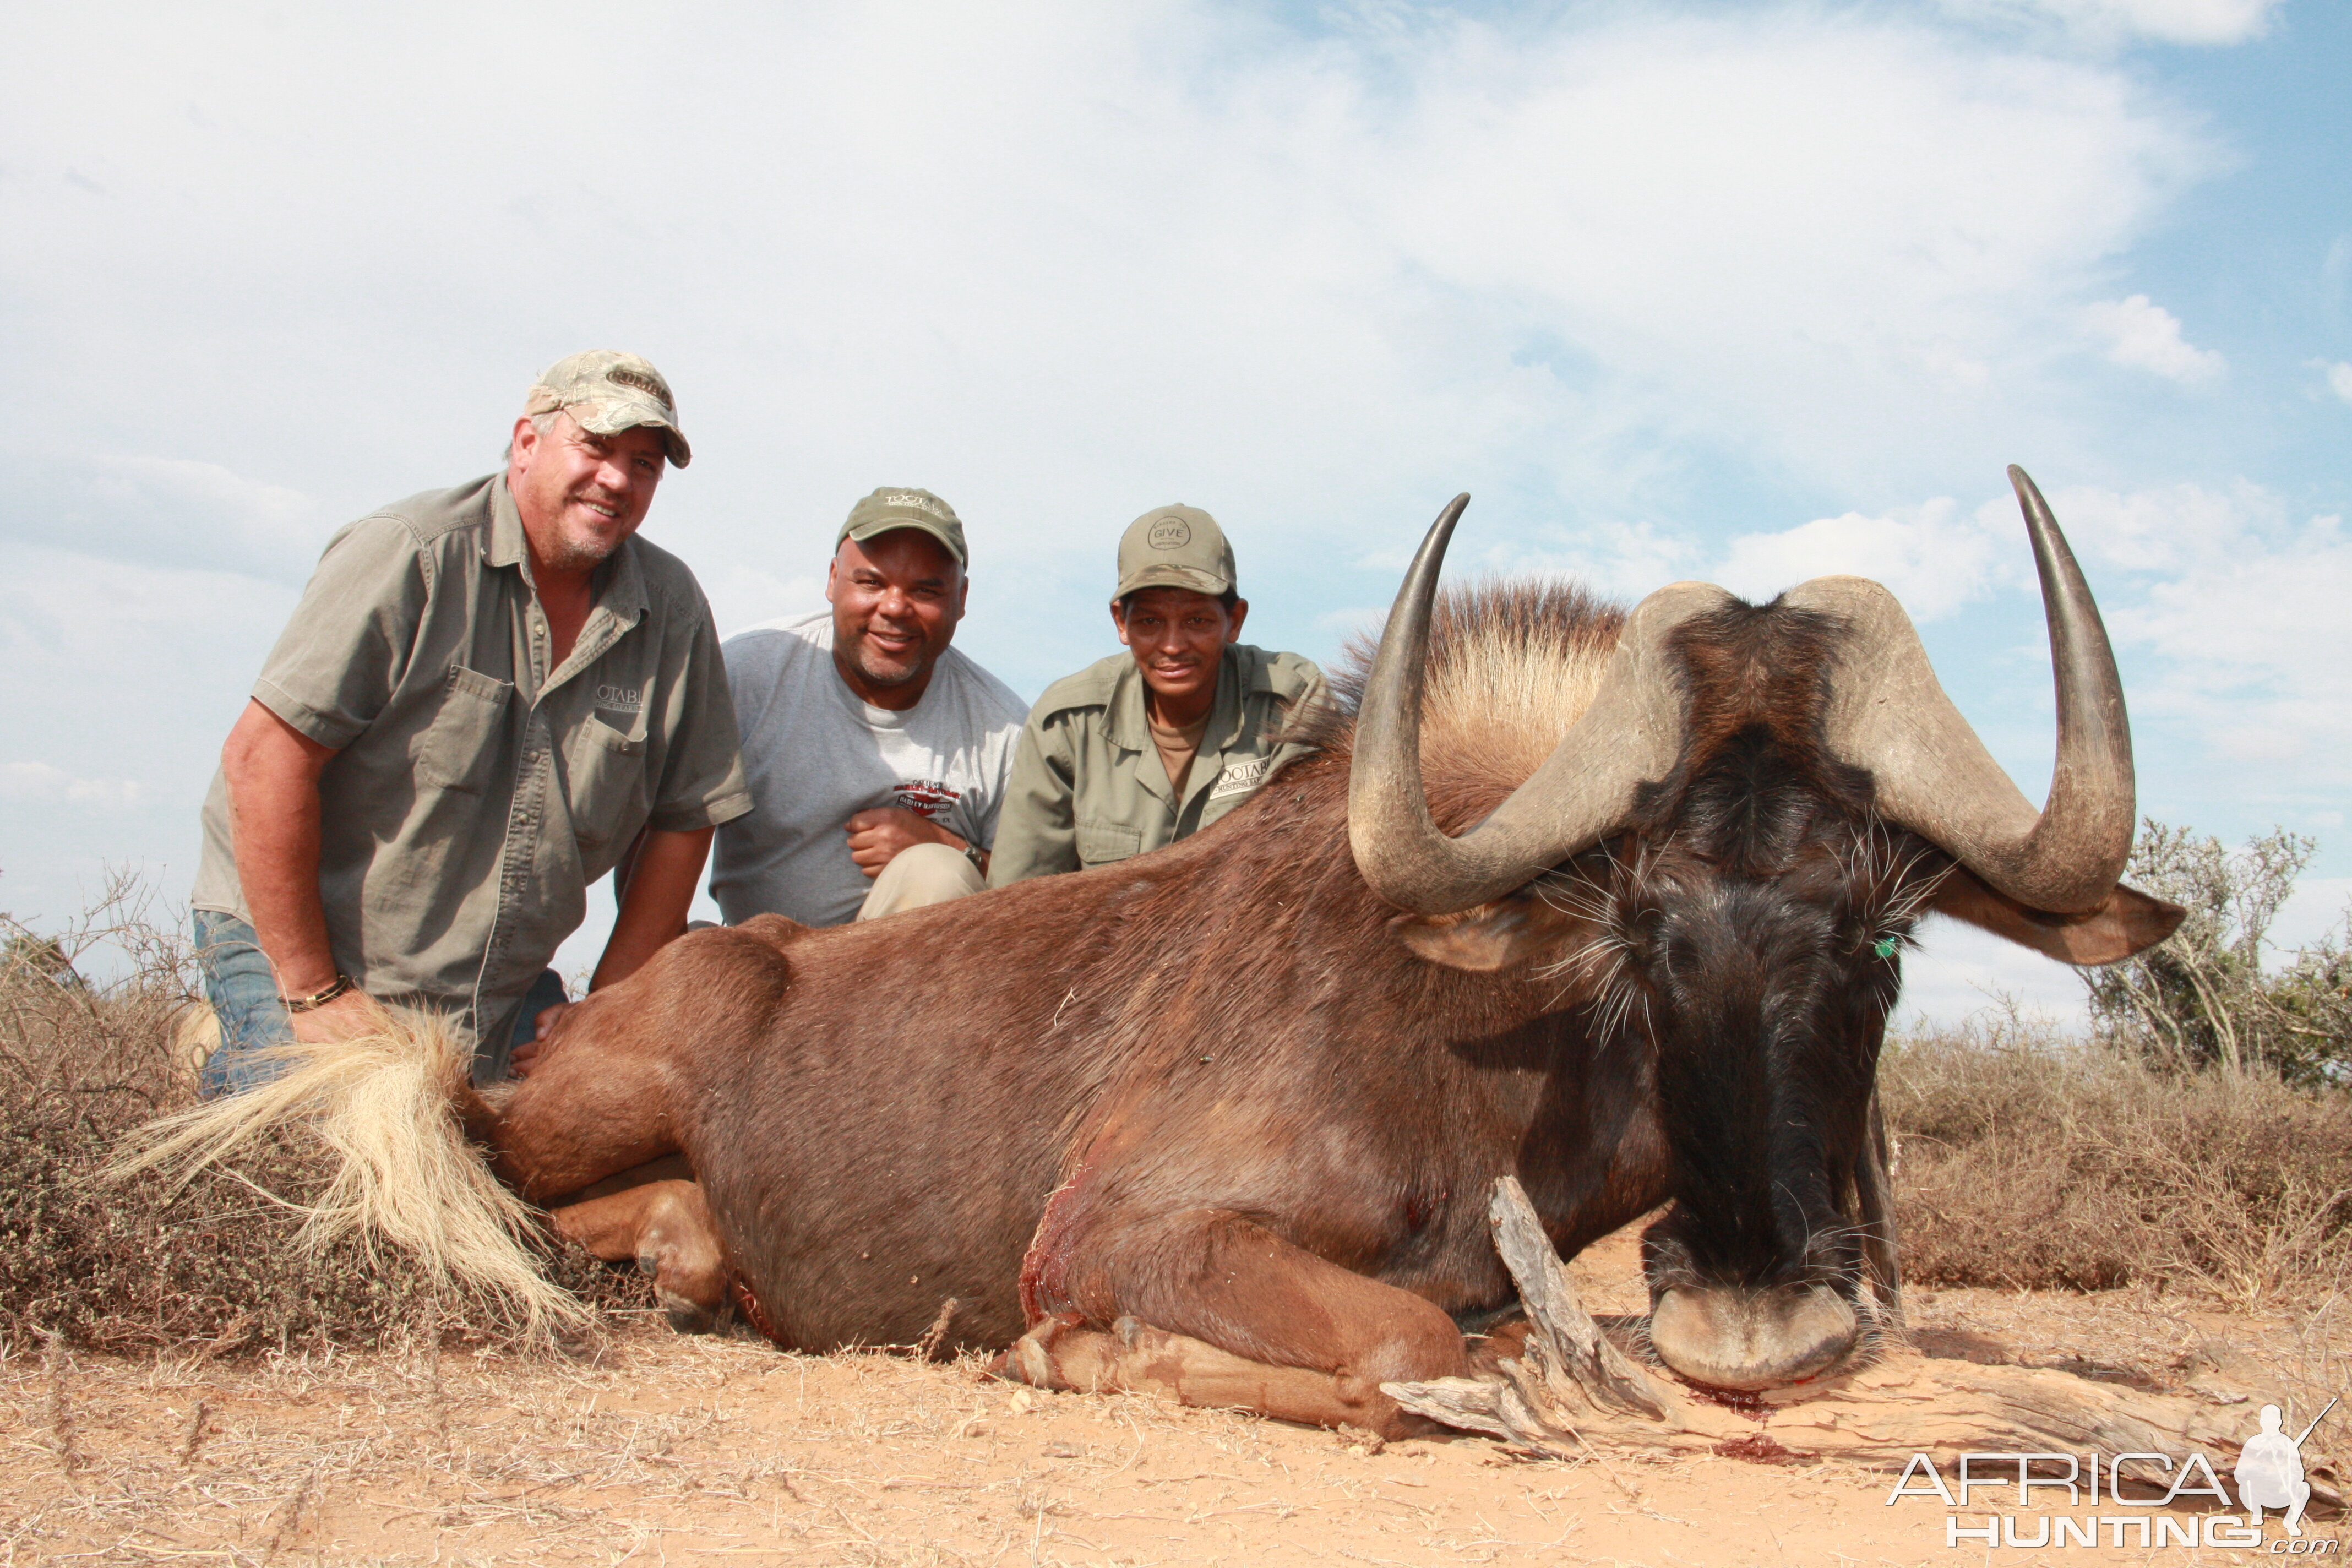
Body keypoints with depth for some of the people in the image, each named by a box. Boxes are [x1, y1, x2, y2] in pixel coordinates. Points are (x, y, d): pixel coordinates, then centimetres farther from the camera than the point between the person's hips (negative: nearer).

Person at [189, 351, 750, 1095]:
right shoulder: (411, 556, -16)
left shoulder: (672, 610, -3)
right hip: (298, 948, -4)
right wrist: (312, 994, -17)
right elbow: (265, 757, -18)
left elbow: (683, 821, 3)